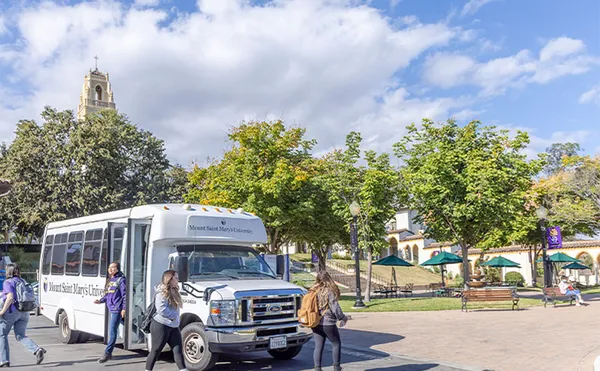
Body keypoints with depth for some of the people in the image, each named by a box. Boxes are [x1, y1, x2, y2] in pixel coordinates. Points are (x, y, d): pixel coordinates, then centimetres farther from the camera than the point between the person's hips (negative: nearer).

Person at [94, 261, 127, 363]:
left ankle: (107, 353, -8)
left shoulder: (121, 279, -7)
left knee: (112, 331, -9)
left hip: (117, 309, -8)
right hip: (110, 308, 8)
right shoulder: (110, 280, 16)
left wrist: (124, 308, -16)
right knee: (111, 331, 16)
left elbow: (124, 295, -11)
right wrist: (100, 300, 4)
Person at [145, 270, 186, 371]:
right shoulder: (162, 293, -15)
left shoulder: (174, 292, 13)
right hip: (161, 326, -8)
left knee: (178, 350, 3)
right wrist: (173, 316, -16)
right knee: (155, 351, 4)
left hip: (173, 326, 8)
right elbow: (162, 309, -25)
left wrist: (176, 320, 2)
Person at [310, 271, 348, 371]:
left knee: (318, 347, 10)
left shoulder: (314, 291, 1)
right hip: (328, 324, -5)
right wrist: (343, 318, 2)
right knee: (336, 344, 14)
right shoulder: (330, 292, -14)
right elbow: (335, 308, -13)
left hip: (316, 324, 5)